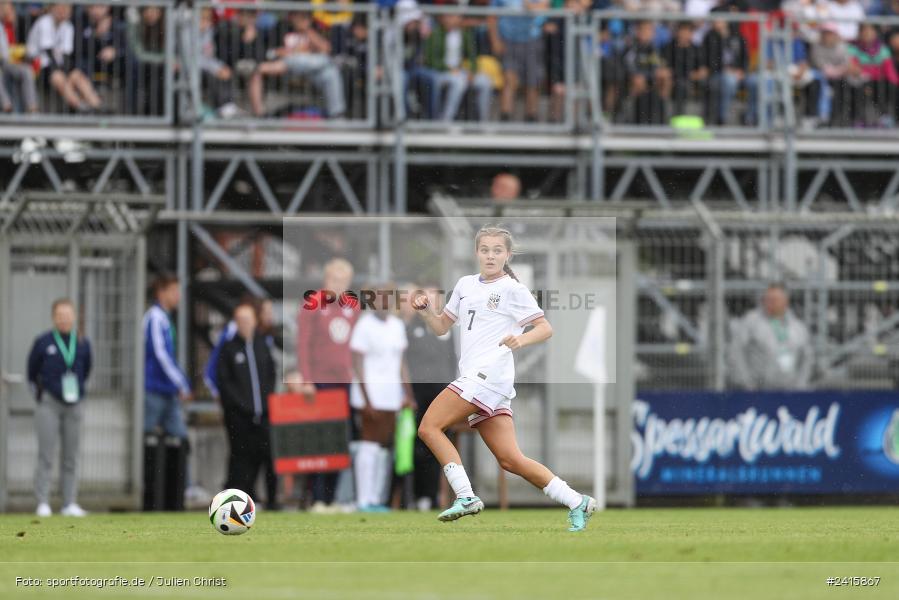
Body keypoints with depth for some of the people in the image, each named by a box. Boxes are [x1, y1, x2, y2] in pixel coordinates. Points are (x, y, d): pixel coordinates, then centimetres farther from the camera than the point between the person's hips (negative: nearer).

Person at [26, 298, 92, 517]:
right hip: (49, 405, -3)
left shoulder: (83, 344, 7)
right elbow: (32, 372, 9)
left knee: (71, 456, 4)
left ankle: (70, 504, 6)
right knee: (46, 454, -7)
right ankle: (43, 503, -7)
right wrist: (39, 393, 9)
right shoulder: (43, 343, -2)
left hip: (73, 406, 3)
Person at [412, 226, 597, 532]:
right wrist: (426, 310, 8)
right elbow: (441, 326, 29)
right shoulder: (466, 285, 22)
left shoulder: (513, 289, 1)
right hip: (475, 377, 7)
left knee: (429, 427, -14)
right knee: (510, 460, 0)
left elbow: (545, 328, -3)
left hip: (489, 374, -7)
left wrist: (521, 339, -22)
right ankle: (577, 503, 2)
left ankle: (465, 496, -16)